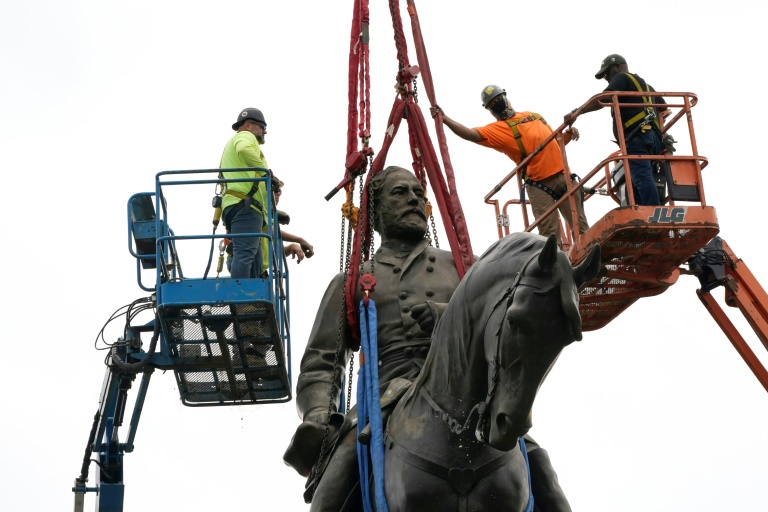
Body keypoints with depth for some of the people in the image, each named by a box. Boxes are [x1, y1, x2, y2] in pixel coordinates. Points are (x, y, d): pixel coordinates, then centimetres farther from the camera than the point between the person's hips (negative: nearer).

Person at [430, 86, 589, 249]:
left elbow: (555, 142, 26)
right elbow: (472, 134, -13)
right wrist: (445, 119, -24)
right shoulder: (498, 128, 3)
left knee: (580, 227, 6)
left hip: (562, 175, 4)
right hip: (539, 185, -4)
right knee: (549, 235, -7)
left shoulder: (533, 116, 19)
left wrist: (569, 134, 6)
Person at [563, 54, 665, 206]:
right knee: (634, 184, 2)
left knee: (641, 178, -22)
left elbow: (602, 99, -7)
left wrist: (576, 112, -11)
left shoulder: (622, 78, 9)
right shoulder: (645, 85, 36)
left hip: (638, 138, -9)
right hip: (654, 139, 9)